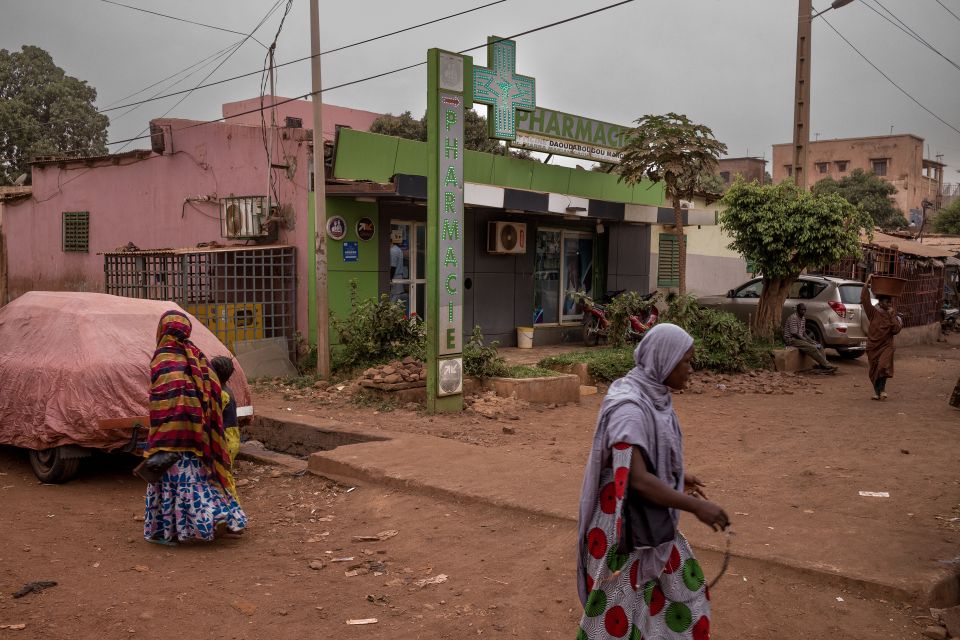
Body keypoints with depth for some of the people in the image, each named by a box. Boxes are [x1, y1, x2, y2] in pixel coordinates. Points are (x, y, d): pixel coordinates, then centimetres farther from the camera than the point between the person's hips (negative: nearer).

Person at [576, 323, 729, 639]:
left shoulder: (654, 397, 2)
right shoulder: (629, 407, -27)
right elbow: (637, 478, -31)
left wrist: (678, 478, 25)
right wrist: (695, 506, -27)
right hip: (624, 523, -9)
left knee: (678, 587, 23)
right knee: (617, 609, 6)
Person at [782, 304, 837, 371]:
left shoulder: (803, 318, 13)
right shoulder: (793, 318, -17)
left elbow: (803, 332, 19)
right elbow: (794, 333, -20)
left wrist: (810, 340, 2)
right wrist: (806, 340, -15)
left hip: (801, 338, 10)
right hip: (791, 339, -10)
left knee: (819, 347, -5)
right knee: (812, 348, -25)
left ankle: (822, 365, -19)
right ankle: (827, 365, -23)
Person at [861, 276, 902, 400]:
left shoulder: (892, 314, 6)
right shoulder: (873, 312, -1)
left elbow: (896, 330, -5)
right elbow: (864, 299, -14)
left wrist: (893, 316, -9)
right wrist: (867, 284, -16)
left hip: (886, 345, 0)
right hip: (873, 345, 0)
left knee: (883, 366, -22)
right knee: (874, 370, 6)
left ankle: (882, 388, -10)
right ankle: (877, 390, 23)